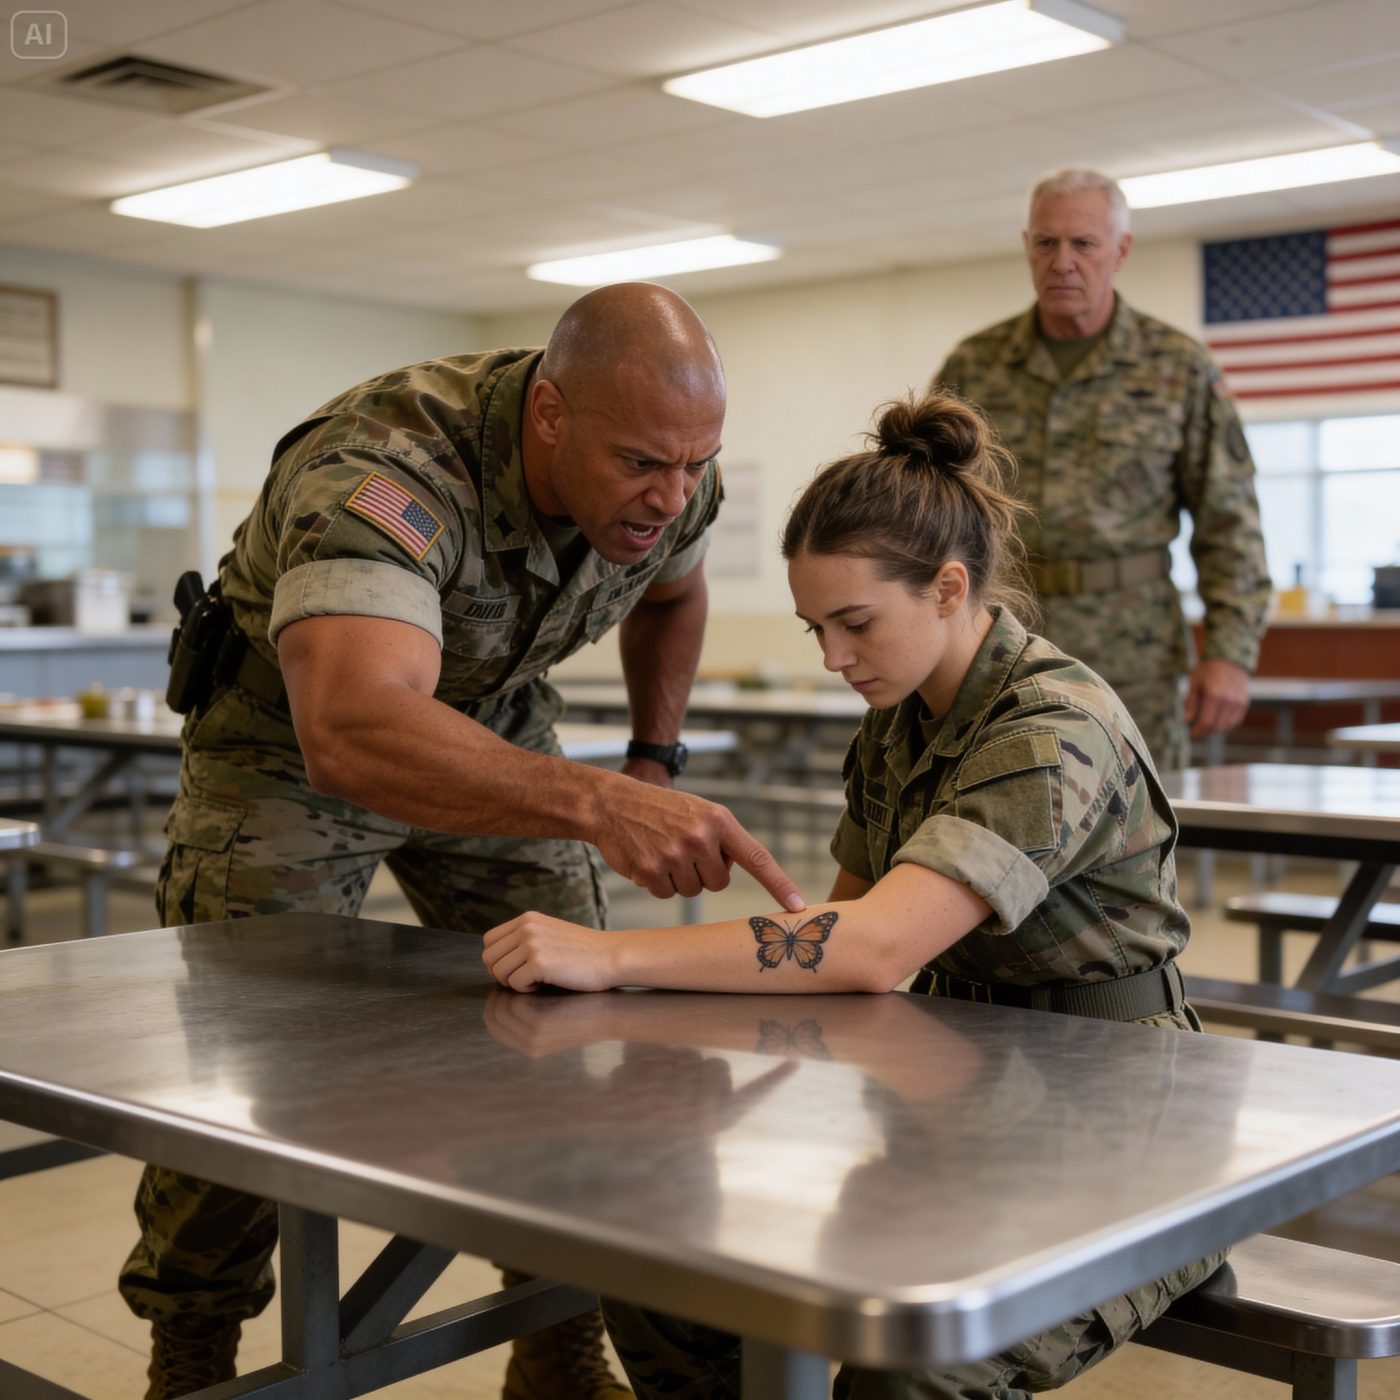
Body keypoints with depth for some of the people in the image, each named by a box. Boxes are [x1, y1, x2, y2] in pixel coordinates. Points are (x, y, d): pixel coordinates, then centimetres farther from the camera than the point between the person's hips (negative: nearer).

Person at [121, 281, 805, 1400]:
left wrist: (654, 762, 3)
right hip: (295, 731, -4)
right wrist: (593, 805, -67)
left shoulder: (671, 479, -18)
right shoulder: (380, 470, -40)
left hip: (496, 718, 5)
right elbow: (352, 733, -56)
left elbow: (672, 593, 9)